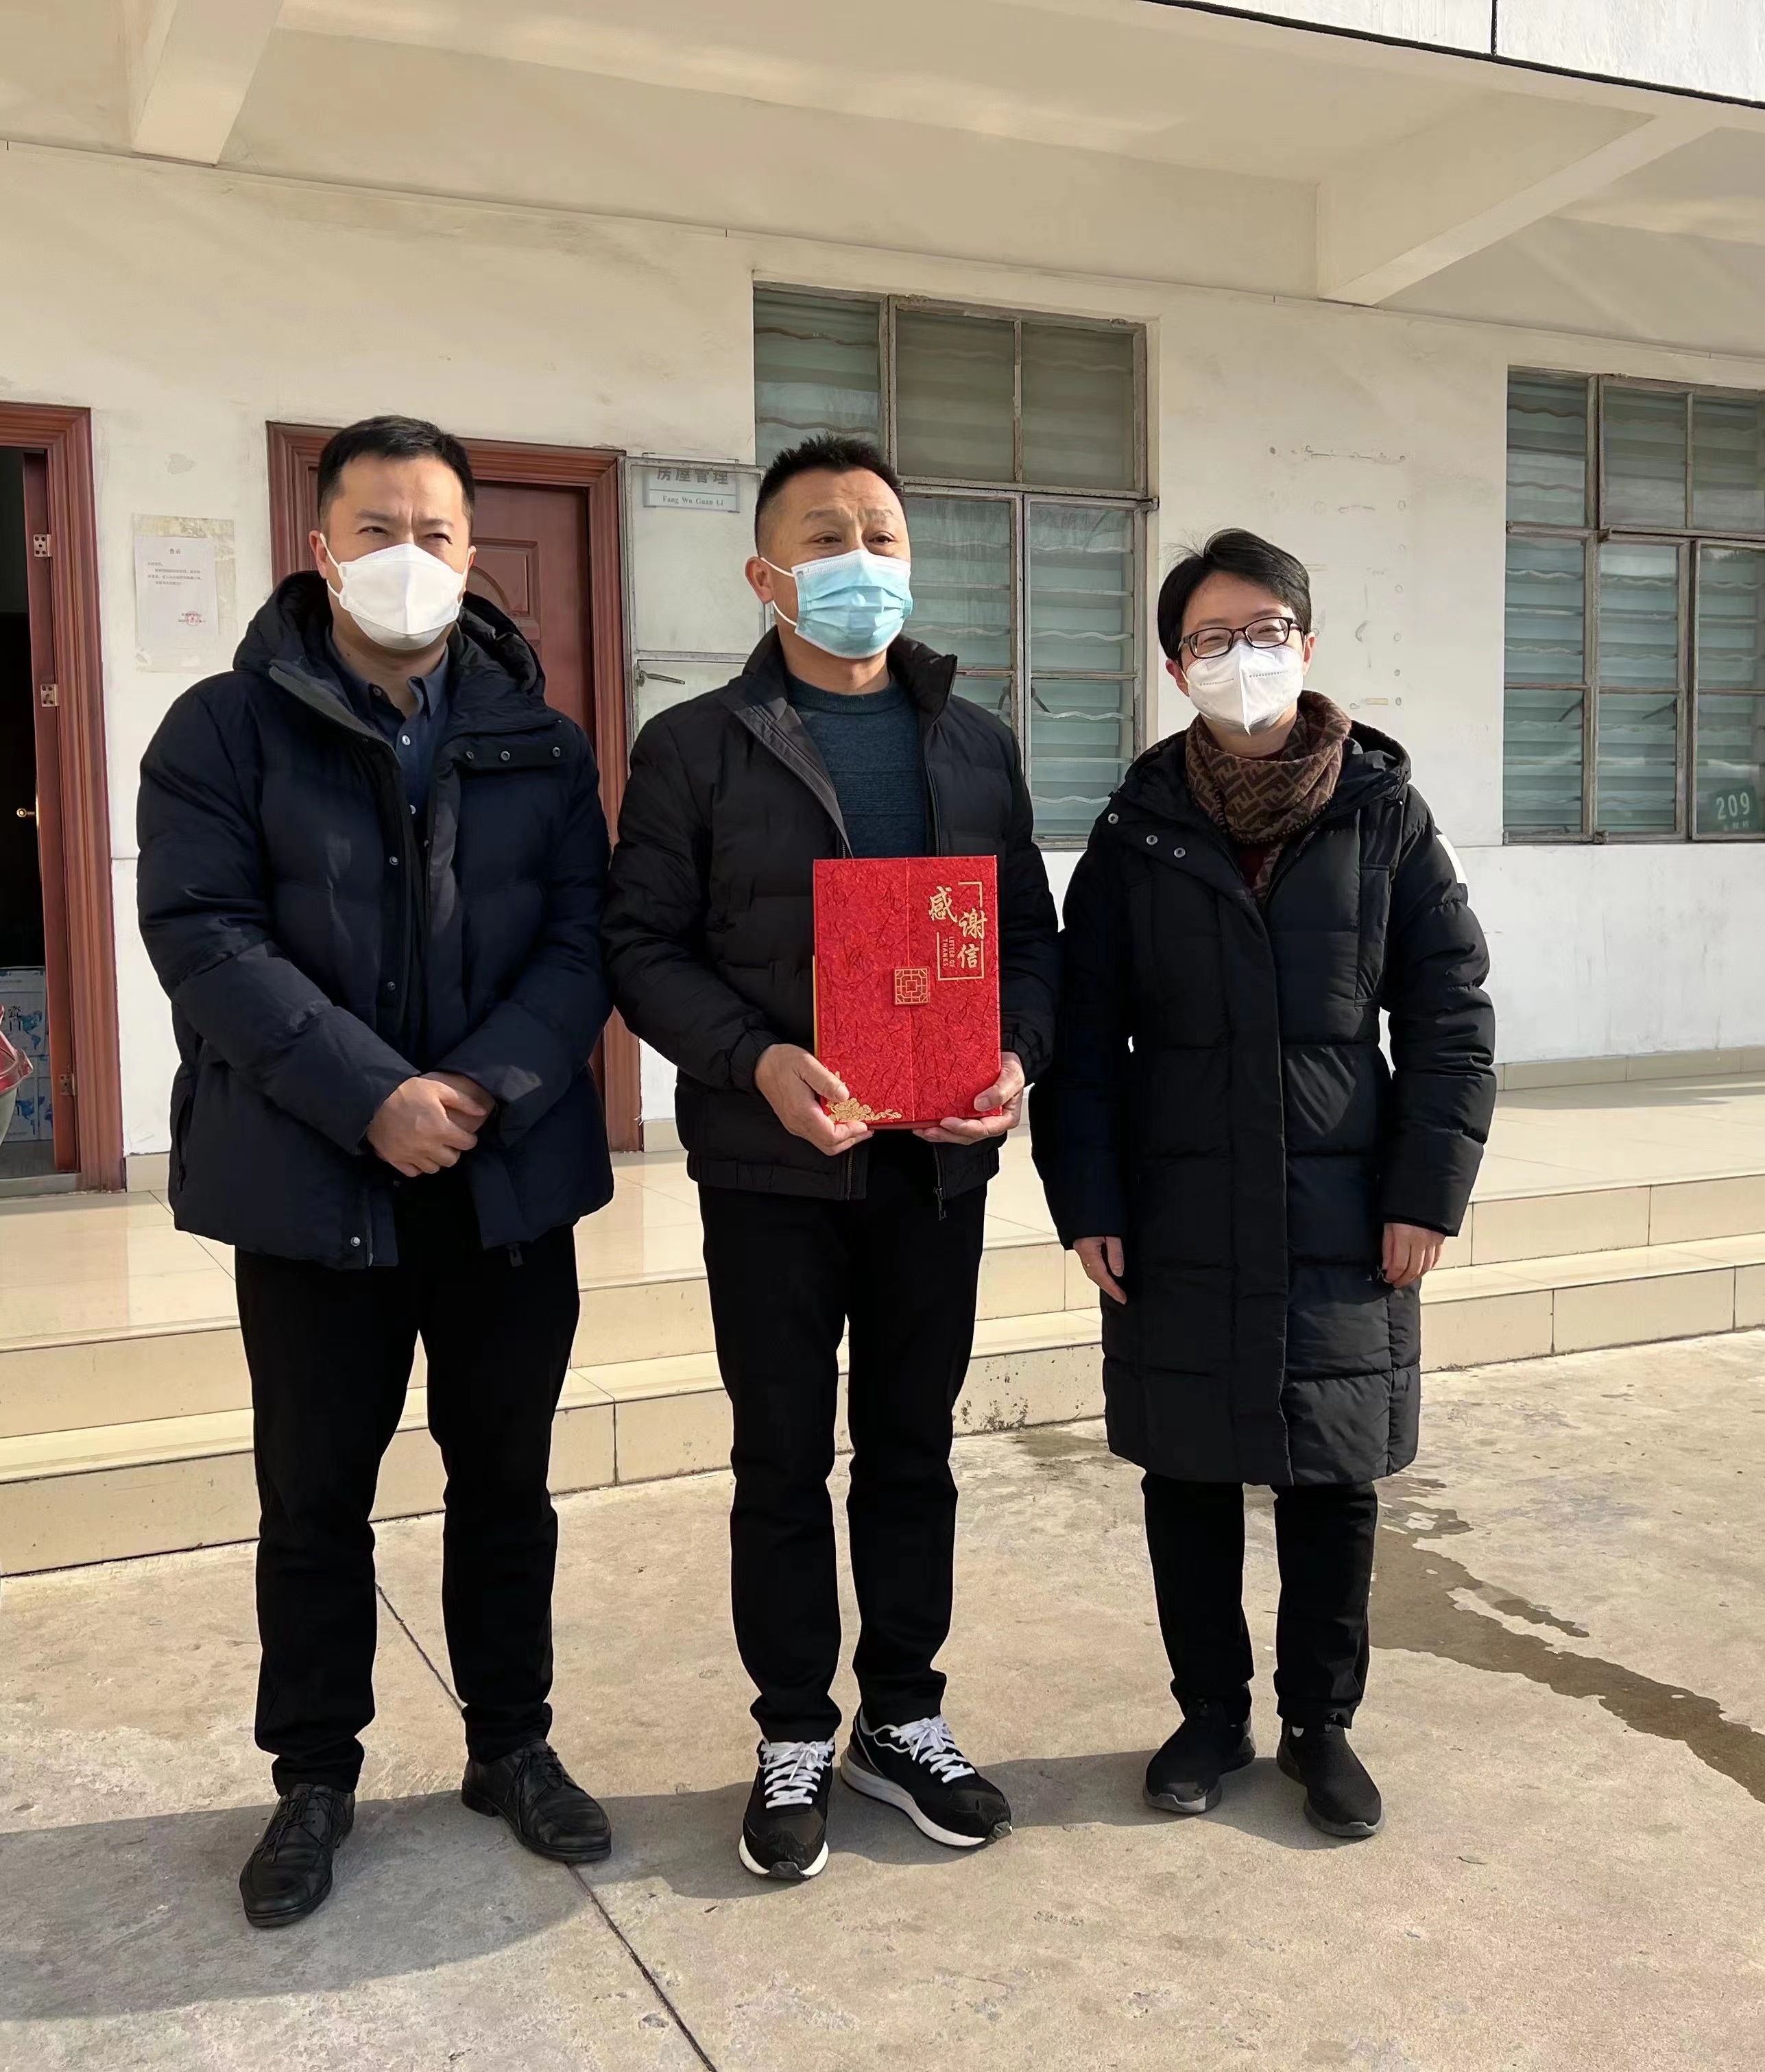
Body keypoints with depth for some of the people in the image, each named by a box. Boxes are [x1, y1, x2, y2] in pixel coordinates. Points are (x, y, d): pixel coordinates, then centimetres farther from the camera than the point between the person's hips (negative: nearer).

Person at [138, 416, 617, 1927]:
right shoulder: (227, 729, -1)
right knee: (315, 1497, 10)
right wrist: (372, 1097, -21)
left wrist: (487, 1088, -17)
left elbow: (582, 940, 0)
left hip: (511, 1179, 2)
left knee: (507, 1480, 13)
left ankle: (512, 1742, 31)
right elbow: (203, 935, -11)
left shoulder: (542, 741, 7)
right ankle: (315, 1775, 28)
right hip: (312, 1184, -2)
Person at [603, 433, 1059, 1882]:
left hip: (938, 1163, 3)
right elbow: (645, 946, -4)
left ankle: (904, 1719, 29)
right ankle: (796, 1737, 24)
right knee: (783, 1459, 7)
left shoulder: (975, 744, 10)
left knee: (914, 1447, 13)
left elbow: (1029, 929, 11)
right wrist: (756, 1060, -20)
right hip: (771, 1166, -3)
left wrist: (1018, 1055, -9)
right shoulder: (696, 746, 0)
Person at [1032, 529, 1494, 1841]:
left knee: (1336, 1483, 10)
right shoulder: (1141, 830, 2)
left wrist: (1430, 1189, -6)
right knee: (1188, 1477, 11)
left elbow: (1451, 1012, 0)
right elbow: (1084, 1033, 3)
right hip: (1179, 1225, 1)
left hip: (1345, 1222, 0)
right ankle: (1212, 1713, 30)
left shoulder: (1383, 811, 1)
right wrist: (1086, 1200, -3)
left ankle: (1322, 1723, 29)